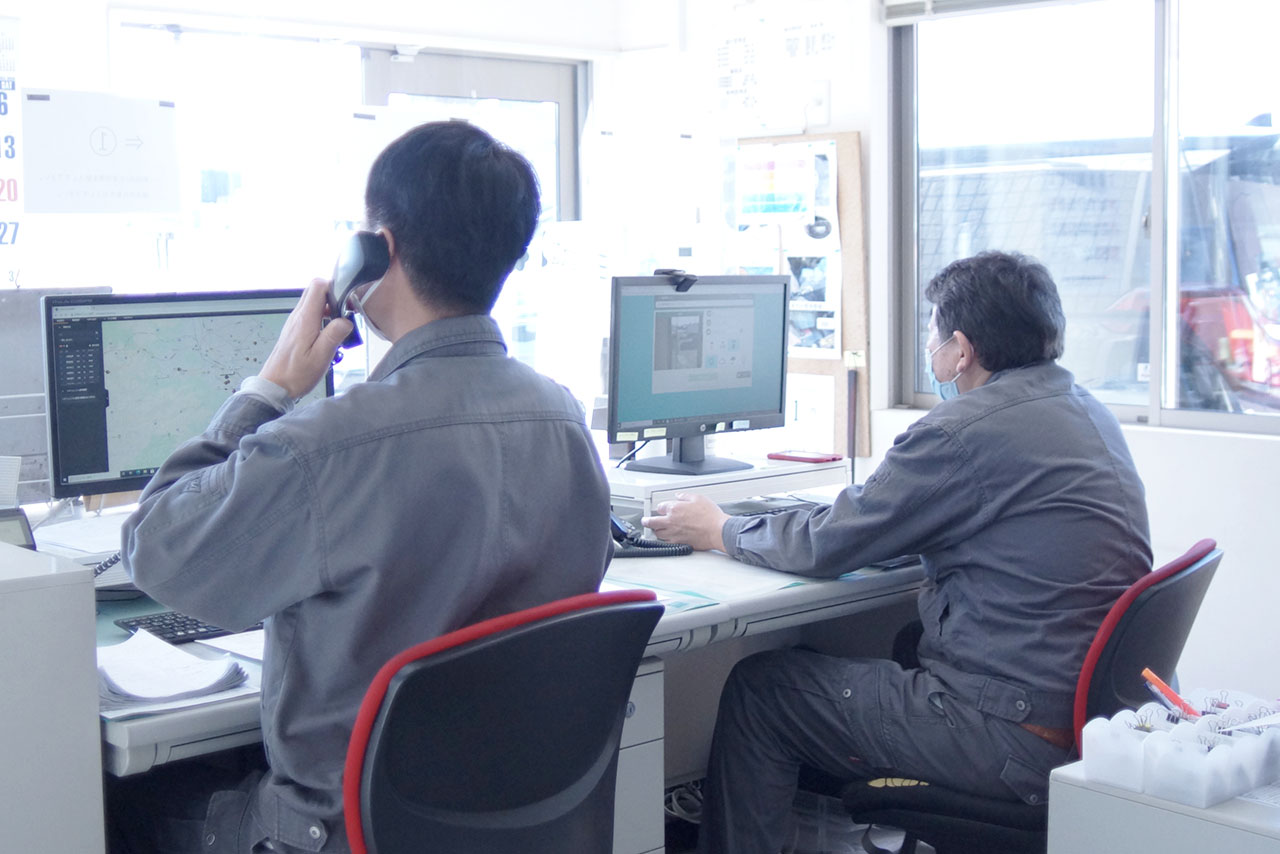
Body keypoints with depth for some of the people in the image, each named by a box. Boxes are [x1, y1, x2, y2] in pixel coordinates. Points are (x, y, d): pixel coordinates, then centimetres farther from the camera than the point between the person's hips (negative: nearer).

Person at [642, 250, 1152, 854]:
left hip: (1014, 736, -10)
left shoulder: (969, 429, -19)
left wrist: (719, 530, 7)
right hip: (1093, 707, 10)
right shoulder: (1085, 411, 10)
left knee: (758, 687, 2)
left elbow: (827, 545, -10)